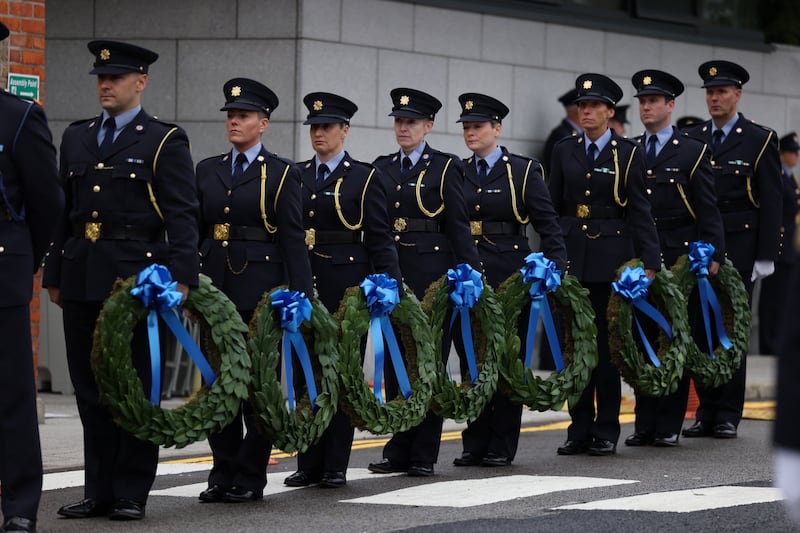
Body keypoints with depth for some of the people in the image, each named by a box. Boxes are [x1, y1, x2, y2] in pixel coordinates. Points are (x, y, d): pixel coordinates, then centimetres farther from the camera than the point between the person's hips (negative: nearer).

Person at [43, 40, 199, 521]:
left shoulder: (165, 141, -1)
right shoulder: (77, 138, 16)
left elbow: (183, 217, -7)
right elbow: (63, 212, 17)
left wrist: (181, 279, -15)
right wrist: (55, 276, 13)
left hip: (137, 279, -5)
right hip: (82, 280, 5)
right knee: (90, 389, 7)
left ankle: (132, 494, 5)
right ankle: (99, 490, 13)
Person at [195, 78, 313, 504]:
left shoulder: (281, 173, -1)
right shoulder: (207, 170, 13)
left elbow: (293, 239, -6)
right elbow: (193, 232, 13)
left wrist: (301, 297, -12)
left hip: (260, 289, -4)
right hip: (216, 288, 4)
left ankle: (251, 478, 7)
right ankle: (223, 472, 12)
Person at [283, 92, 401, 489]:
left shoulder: (364, 178, 1)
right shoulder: (296, 176, 12)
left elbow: (379, 238, -3)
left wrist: (391, 287, -11)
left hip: (346, 286, -4)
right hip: (303, 284, 4)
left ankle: (335, 466, 6)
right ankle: (309, 465, 11)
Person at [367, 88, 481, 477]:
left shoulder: (445, 168, 0)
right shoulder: (381, 168, 12)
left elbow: (458, 227, -3)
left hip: (432, 276, -4)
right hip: (391, 276, 4)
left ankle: (424, 454, 5)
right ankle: (398, 451, 11)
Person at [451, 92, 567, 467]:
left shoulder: (522, 171, 0)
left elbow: (548, 224, -4)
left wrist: (557, 269, -14)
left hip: (509, 277, -4)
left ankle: (502, 446, 7)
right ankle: (475, 444, 11)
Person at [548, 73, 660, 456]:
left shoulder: (628, 153, 1)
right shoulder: (564, 152, 10)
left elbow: (639, 210, -2)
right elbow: (553, 207, 11)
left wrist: (650, 262, -8)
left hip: (611, 256, -3)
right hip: (571, 256, 3)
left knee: (607, 342, -1)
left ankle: (606, 431, 5)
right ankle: (579, 429, 10)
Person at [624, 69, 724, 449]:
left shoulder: (693, 153, 2)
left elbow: (708, 211, -1)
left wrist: (713, 256, -10)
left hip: (680, 259, -3)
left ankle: (669, 426, 4)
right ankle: (644, 424, 7)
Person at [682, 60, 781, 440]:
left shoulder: (760, 140, 0)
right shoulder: (691, 140, 11)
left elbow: (770, 202, -3)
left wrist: (766, 256, -9)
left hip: (738, 248, -4)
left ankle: (728, 415, 2)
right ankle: (706, 412, 10)